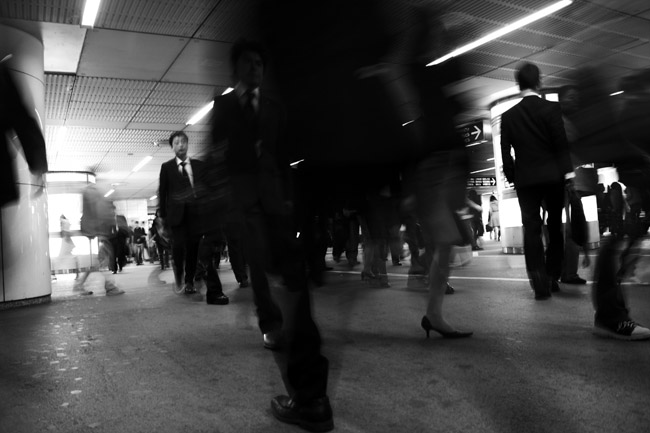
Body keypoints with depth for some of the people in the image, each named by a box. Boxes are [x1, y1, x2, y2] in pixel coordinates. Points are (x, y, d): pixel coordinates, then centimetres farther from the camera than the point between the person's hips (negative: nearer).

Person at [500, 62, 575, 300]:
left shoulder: (508, 116, 1)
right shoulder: (551, 108, -4)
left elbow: (505, 152, 0)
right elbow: (561, 143, -7)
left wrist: (511, 177, 10)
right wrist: (568, 172, -3)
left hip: (525, 179, 1)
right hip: (553, 176, 0)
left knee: (532, 230, 2)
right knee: (555, 227, 13)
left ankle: (540, 284, -5)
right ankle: (553, 278, 19)